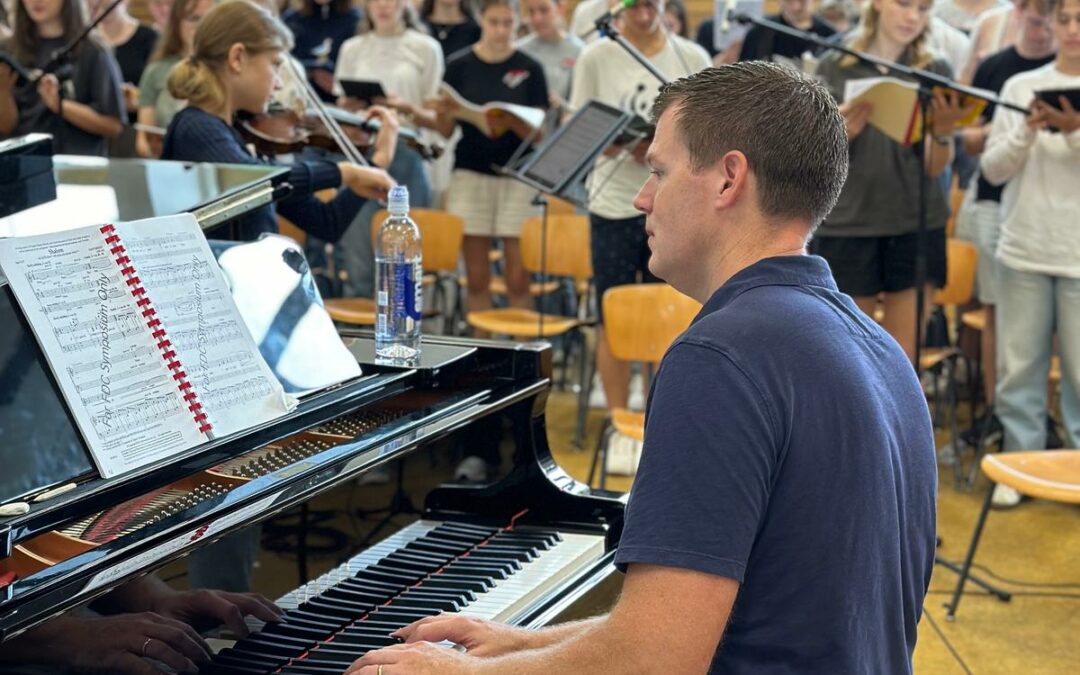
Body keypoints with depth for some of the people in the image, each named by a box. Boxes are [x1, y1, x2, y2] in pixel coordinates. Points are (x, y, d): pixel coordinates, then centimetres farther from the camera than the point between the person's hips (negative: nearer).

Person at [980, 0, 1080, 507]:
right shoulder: (1020, 86, 6)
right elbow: (993, 170, 3)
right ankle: (1020, 462, 18)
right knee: (1019, 366, 7)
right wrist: (1027, 131, -12)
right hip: (1023, 252, 2)